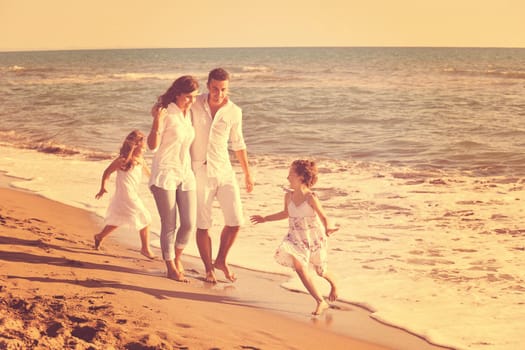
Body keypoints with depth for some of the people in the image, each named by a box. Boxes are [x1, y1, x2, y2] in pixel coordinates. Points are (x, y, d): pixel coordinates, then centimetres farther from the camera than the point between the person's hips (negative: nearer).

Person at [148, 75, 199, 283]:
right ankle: (171, 268, 13)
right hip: (165, 174, -6)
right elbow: (153, 146, -13)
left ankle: (177, 258, 27)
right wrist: (157, 123, -26)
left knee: (189, 223, 2)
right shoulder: (166, 113, -11)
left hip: (186, 174, 6)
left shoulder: (190, 113, 10)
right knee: (169, 224, -1)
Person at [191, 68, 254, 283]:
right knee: (203, 225, 4)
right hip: (199, 171, -2)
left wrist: (247, 174, 16)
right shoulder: (195, 105, -6)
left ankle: (221, 260, 22)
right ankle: (209, 268, 20)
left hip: (224, 171, 2)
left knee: (235, 222, -1)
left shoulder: (234, 112, -1)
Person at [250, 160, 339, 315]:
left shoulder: (311, 198, -19)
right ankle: (321, 302, -11)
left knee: (321, 270, 13)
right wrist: (265, 218, 20)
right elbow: (286, 213, 17)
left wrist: (327, 228, -31)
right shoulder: (288, 196, -3)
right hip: (297, 238, 4)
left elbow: (323, 216, -12)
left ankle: (333, 284, 53)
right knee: (299, 266, -18)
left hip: (314, 238, -4)